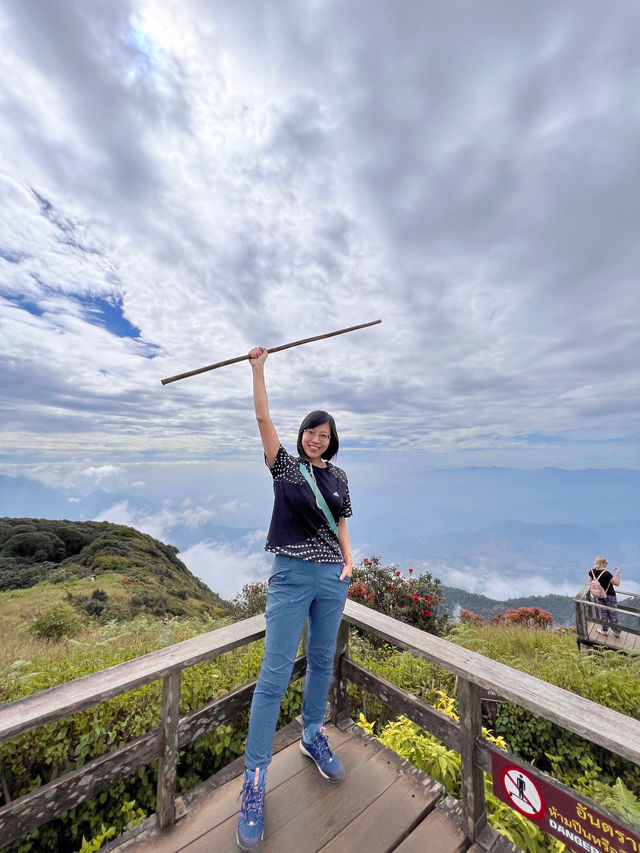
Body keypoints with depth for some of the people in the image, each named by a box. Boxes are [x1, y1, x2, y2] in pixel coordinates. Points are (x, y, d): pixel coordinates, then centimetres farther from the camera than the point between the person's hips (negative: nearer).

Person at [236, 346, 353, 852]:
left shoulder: (339, 477, 8)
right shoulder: (285, 465, 0)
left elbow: (341, 524, 13)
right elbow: (263, 417, -6)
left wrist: (348, 562, 1)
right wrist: (258, 368, -7)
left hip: (333, 578, 4)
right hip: (291, 576, -3)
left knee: (322, 662, 17)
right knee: (275, 673, -2)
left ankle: (313, 736, 41)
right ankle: (255, 778, 16)